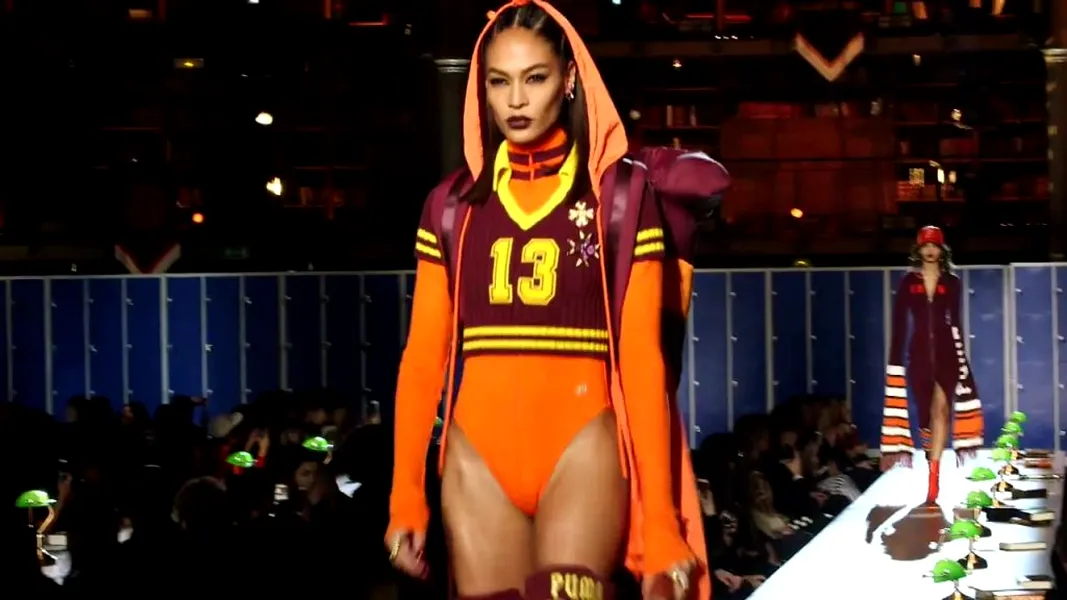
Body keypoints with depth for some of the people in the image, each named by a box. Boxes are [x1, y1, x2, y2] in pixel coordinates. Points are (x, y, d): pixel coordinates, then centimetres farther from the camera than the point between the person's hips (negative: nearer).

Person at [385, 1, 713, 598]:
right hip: (477, 458, 3)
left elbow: (641, 356, -1)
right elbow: (424, 357, 10)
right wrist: (407, 496, 5)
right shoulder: (452, 204, 10)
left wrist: (660, 518, -5)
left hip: (581, 449, -3)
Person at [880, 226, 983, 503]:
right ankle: (932, 467, 18)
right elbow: (899, 326, 3)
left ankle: (933, 474, -16)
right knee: (925, 412, 5)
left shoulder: (951, 283, 6)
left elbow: (956, 324, 8)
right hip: (919, 353, 1)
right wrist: (896, 360, -1)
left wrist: (961, 360, 5)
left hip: (946, 351, -1)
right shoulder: (908, 282, 5)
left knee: (941, 408, -13)